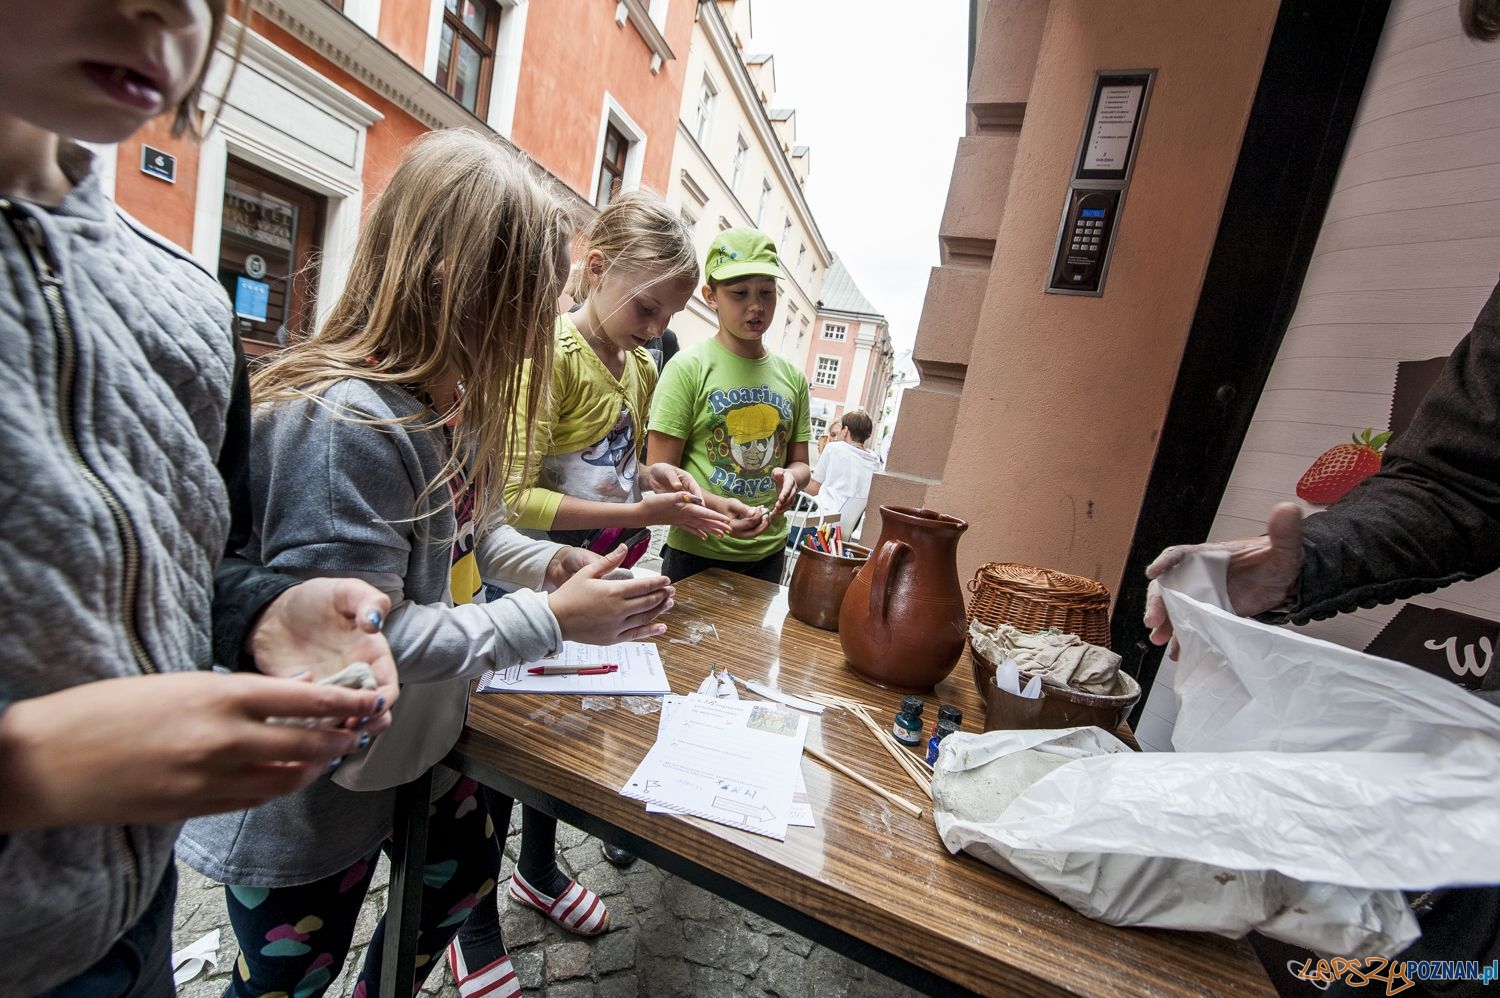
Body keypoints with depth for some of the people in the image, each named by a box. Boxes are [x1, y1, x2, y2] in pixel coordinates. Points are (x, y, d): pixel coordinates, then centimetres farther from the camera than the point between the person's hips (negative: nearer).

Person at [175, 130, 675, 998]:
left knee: (467, 872, 29)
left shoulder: (452, 401, -1)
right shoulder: (343, 421, -31)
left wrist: (549, 563, -7)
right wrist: (552, 620, -27)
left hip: (419, 745, 9)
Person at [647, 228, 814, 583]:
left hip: (768, 553, 5)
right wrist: (717, 506, -30)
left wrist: (792, 476, -13)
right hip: (697, 554, -4)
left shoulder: (792, 377, 4)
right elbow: (660, 474, -13)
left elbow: (800, 461, 11)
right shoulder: (689, 367, -11)